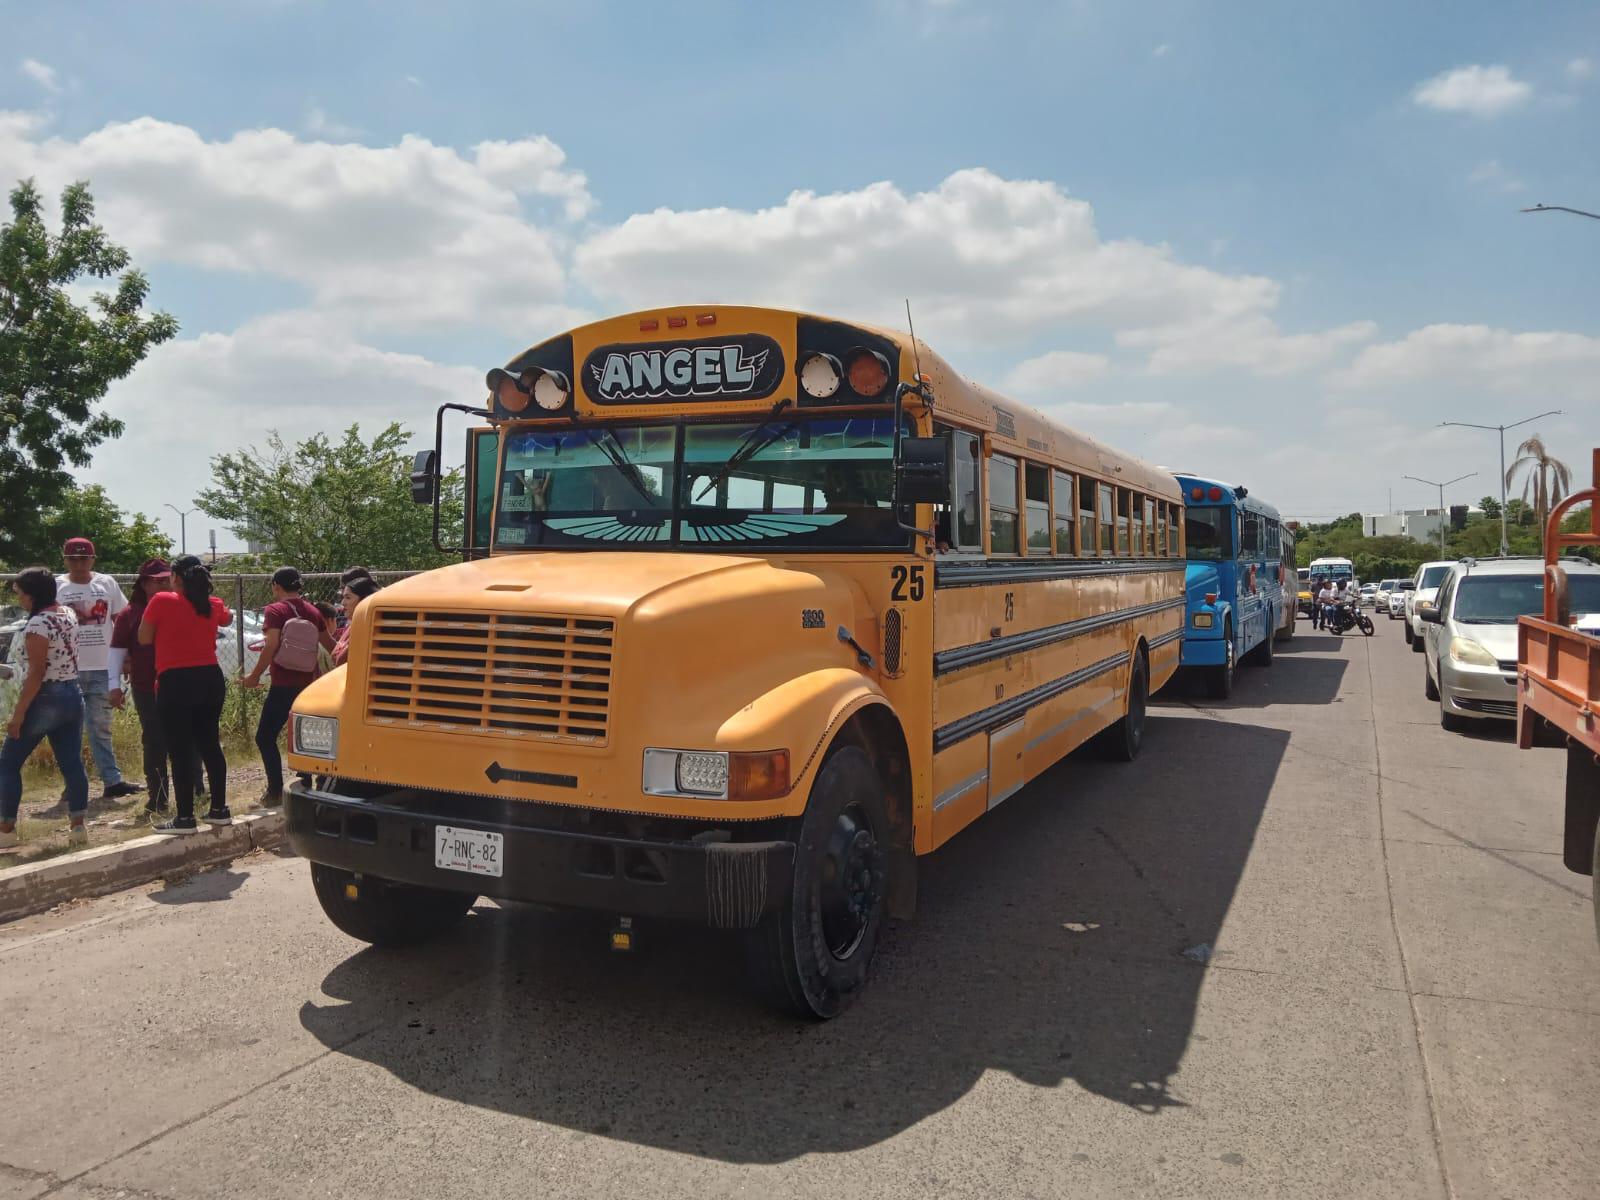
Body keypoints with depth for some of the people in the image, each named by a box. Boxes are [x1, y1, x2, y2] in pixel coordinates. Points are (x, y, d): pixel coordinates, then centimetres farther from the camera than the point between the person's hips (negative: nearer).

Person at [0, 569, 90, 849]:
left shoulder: (37, 624, -17)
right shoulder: (69, 614, 7)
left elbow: (36, 673, -20)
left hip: (45, 699, -8)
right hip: (72, 696, 8)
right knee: (72, 763, 6)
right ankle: (77, 826, 4)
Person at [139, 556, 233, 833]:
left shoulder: (162, 601, -8)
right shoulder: (214, 605, 7)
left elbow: (144, 639, 0)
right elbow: (228, 619, 30)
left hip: (176, 682, -5)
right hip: (211, 679, 5)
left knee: (181, 752, -1)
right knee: (210, 745, 13)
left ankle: (185, 818, 1)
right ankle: (219, 810, 17)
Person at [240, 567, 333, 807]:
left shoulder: (275, 610, -7)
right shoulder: (312, 611, 9)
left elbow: (271, 646, -18)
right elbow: (330, 645, 14)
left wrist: (254, 677, -11)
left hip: (283, 686, -6)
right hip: (307, 685, 6)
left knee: (265, 737, 3)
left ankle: (275, 792, -3)